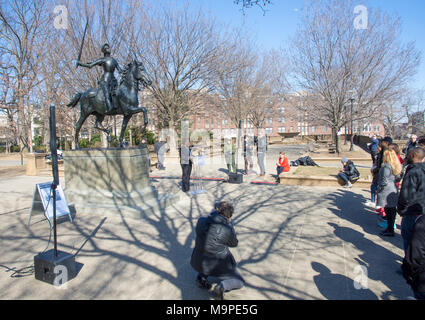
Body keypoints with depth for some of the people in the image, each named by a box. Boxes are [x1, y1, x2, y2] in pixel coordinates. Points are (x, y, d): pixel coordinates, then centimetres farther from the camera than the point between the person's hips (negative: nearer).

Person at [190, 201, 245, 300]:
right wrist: (229, 224, 3)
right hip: (218, 265, -4)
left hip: (198, 262, 4)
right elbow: (234, 244, -1)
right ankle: (222, 286, -9)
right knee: (239, 282, 19)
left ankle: (201, 277, 15)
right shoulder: (228, 230, -22)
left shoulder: (201, 221, -11)